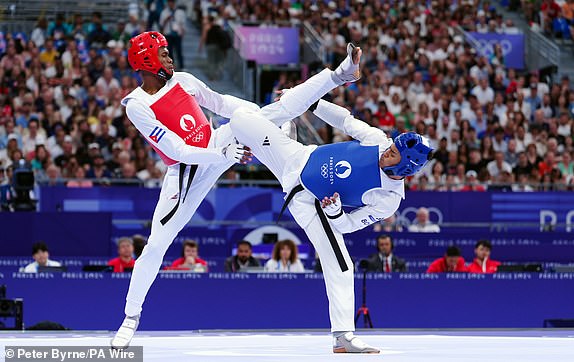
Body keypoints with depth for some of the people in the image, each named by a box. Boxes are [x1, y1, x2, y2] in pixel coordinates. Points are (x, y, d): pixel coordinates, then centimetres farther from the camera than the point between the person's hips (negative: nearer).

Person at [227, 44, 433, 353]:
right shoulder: (377, 140, -18)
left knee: (339, 265, -18)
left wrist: (335, 212, -35)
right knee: (243, 118, 0)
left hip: (307, 202, -3)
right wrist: (312, 104, -6)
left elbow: (347, 225, -16)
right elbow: (348, 121, -3)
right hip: (297, 158, 3)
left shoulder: (389, 200, -22)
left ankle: (343, 336, -8)